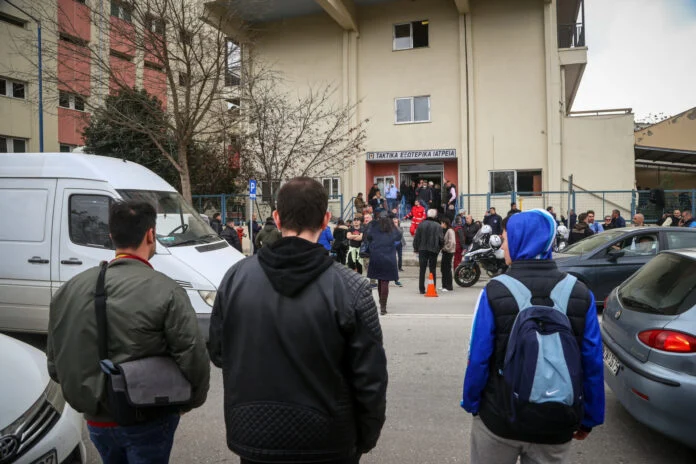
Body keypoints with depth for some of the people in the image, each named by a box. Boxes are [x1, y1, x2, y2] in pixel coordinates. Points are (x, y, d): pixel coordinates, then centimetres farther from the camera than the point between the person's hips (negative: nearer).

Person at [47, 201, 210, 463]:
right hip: (148, 422, -5)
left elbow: (55, 362, 6)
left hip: (97, 421, 6)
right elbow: (193, 357, -19)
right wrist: (189, 401, -1)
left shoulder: (71, 288, -3)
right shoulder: (165, 291, -19)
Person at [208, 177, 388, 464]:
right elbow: (370, 378, -13)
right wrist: (366, 438, 3)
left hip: (252, 437, 2)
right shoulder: (349, 288, -19)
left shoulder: (235, 278, -9)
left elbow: (218, 354, 3)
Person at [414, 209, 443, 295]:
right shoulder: (438, 226, -5)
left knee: (422, 270, 6)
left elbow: (416, 238, -2)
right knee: (433, 270, 8)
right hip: (433, 250, 0)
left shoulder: (421, 225, -2)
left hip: (422, 250, 1)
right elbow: (441, 240, -6)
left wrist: (416, 248, 8)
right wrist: (439, 248, 10)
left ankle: (422, 289, 5)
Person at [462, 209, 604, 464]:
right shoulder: (580, 294, -7)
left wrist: (471, 403, 2)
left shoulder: (495, 291, -16)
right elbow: (593, 362, -3)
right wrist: (590, 418, 9)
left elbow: (478, 358, -13)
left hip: (499, 418, -2)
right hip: (556, 425, 2)